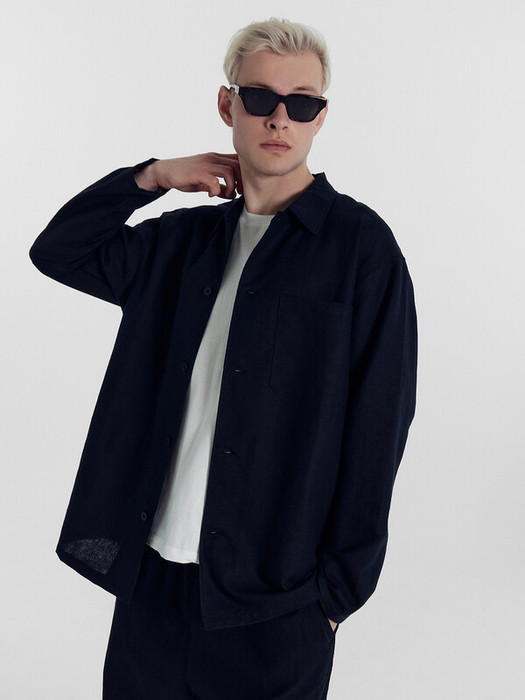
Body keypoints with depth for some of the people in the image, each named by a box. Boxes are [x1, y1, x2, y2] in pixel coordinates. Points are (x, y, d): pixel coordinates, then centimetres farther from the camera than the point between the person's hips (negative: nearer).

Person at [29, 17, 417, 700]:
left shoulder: (360, 241, -6)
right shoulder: (187, 239, 9)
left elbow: (379, 422, -8)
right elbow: (56, 251, 15)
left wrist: (340, 583, -8)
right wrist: (152, 177, 3)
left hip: (277, 592, -4)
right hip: (152, 566, 5)